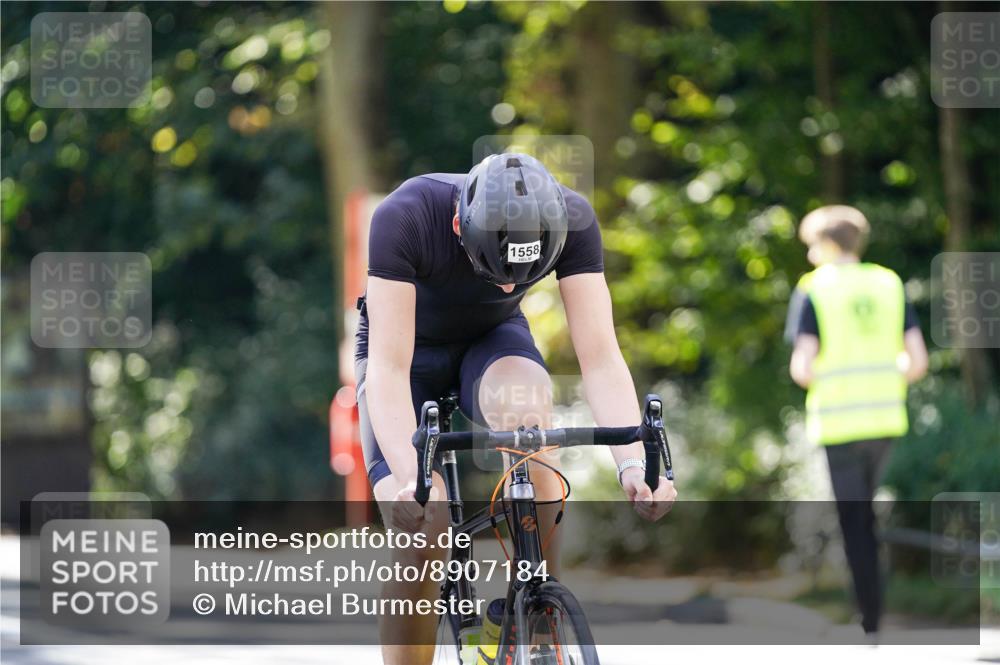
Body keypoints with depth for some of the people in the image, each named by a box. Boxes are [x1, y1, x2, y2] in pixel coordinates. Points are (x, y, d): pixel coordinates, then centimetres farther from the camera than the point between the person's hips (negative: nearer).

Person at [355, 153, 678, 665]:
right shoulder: (403, 219, -36)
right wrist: (407, 479, -53)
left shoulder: (571, 220, -28)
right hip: (412, 349, -1)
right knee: (418, 537, -22)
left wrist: (632, 463, -46)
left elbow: (600, 358, -30)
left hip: (492, 339, 1)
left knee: (523, 397, -36)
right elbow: (389, 368, -39)